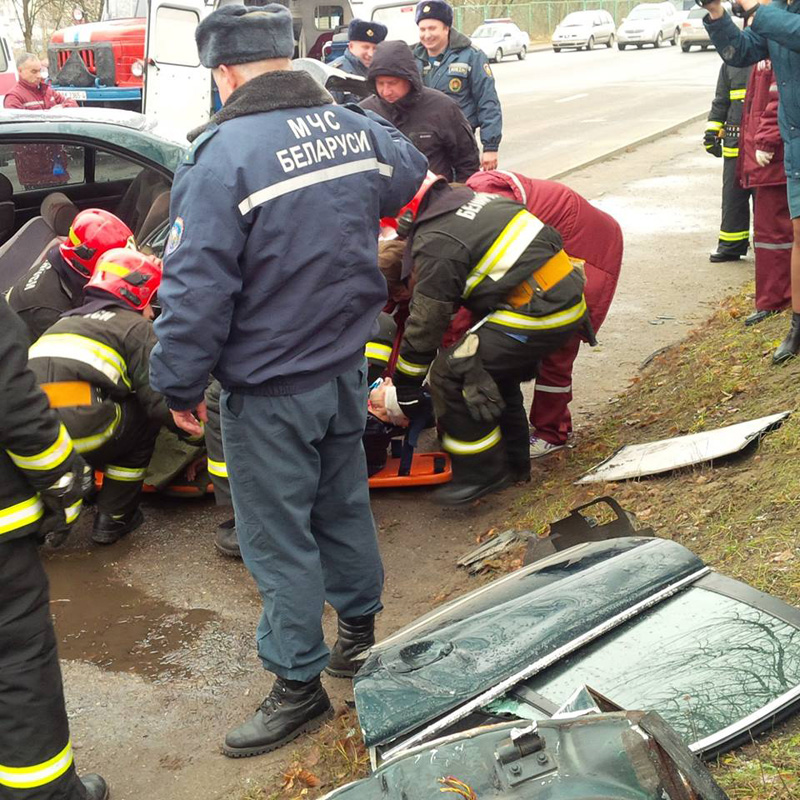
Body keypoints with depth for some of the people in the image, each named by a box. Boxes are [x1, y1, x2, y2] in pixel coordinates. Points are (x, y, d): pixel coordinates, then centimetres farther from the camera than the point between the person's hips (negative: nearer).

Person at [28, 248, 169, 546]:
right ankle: (113, 518, 18)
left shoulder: (66, 322, 32)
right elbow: (159, 399, 2)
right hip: (78, 440, -6)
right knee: (145, 417, 19)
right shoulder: (136, 327, 12)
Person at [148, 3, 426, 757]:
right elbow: (407, 173, 21)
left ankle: (299, 686, 21)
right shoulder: (357, 129, -3)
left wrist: (180, 384, -10)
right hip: (346, 368, 7)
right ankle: (361, 629, 42)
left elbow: (195, 290, -24)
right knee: (343, 504, 24)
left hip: (268, 392, -7)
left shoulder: (222, 157, -24)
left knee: (278, 539, 7)